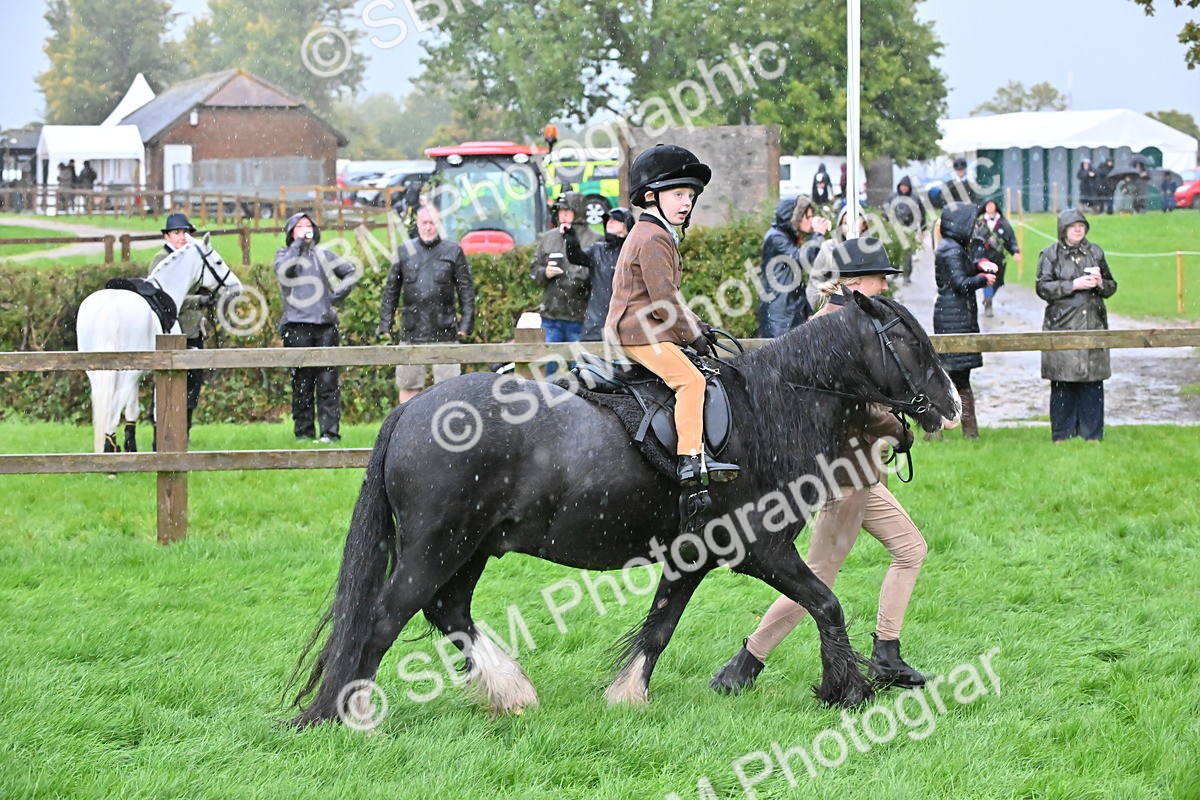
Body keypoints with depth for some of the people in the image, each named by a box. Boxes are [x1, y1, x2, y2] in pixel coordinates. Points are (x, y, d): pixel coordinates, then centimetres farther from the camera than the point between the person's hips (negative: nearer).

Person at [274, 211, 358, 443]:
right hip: (297, 326, -1)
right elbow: (283, 270, -11)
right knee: (301, 380, -1)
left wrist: (338, 294, 8)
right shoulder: (284, 254, 11)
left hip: (325, 325, 2)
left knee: (328, 380, -5)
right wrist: (298, 245, -6)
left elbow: (351, 272, 23)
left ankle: (330, 430, -6)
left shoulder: (324, 255, 17)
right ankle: (304, 430, 4)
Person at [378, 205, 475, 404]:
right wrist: (385, 323, 7)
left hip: (444, 331, -2)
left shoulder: (453, 251, 6)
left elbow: (466, 289, 6)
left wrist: (466, 322, -1)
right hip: (412, 331, 2)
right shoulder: (405, 251, 10)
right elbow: (391, 289, 13)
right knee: (408, 386, 5)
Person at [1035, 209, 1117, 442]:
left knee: (1092, 380, 0)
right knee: (1063, 383, -4)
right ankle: (1062, 434, 5)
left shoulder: (1095, 253, 13)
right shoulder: (1051, 254, 3)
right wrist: (1074, 285, -14)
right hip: (1062, 326, -3)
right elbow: (1043, 288, -6)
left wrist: (1100, 283, -5)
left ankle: (1092, 434, 7)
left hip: (1092, 324, 3)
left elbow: (1111, 287, 17)